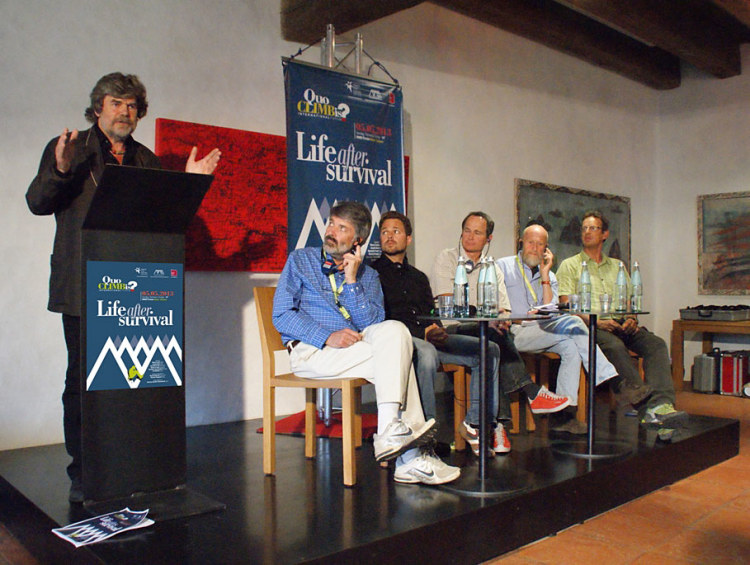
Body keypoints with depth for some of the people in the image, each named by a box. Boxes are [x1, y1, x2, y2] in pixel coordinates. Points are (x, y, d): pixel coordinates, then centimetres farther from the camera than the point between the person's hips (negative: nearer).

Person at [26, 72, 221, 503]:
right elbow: (37, 203, 1)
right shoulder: (67, 148, 9)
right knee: (82, 381, 1)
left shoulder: (147, 160, 18)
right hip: (83, 288, -2)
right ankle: (83, 474, 12)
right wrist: (61, 171, -17)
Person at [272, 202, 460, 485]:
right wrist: (328, 337, -16)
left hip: (356, 347, 4)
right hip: (311, 351, -4)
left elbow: (375, 324, 1)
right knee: (396, 356, -25)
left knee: (394, 329, -28)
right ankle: (408, 457, -27)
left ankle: (392, 431, -34)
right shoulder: (300, 260, 11)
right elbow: (282, 315, -2)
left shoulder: (367, 275, 18)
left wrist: (352, 282, -6)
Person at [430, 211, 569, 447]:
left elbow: (503, 311, 10)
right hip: (452, 330, -4)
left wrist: (501, 318, -17)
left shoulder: (493, 268, 18)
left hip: (485, 331, 4)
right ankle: (532, 392, -30)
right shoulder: (446, 259, 4)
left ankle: (499, 419, -36)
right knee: (495, 337, -33)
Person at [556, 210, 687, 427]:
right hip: (590, 326, -4)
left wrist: (631, 318, -2)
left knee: (656, 344, -25)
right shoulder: (570, 265, 12)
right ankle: (646, 404, -42)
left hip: (620, 324, 5)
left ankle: (660, 404, -43)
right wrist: (597, 322, -14)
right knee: (616, 346, -37)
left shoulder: (617, 266, 27)